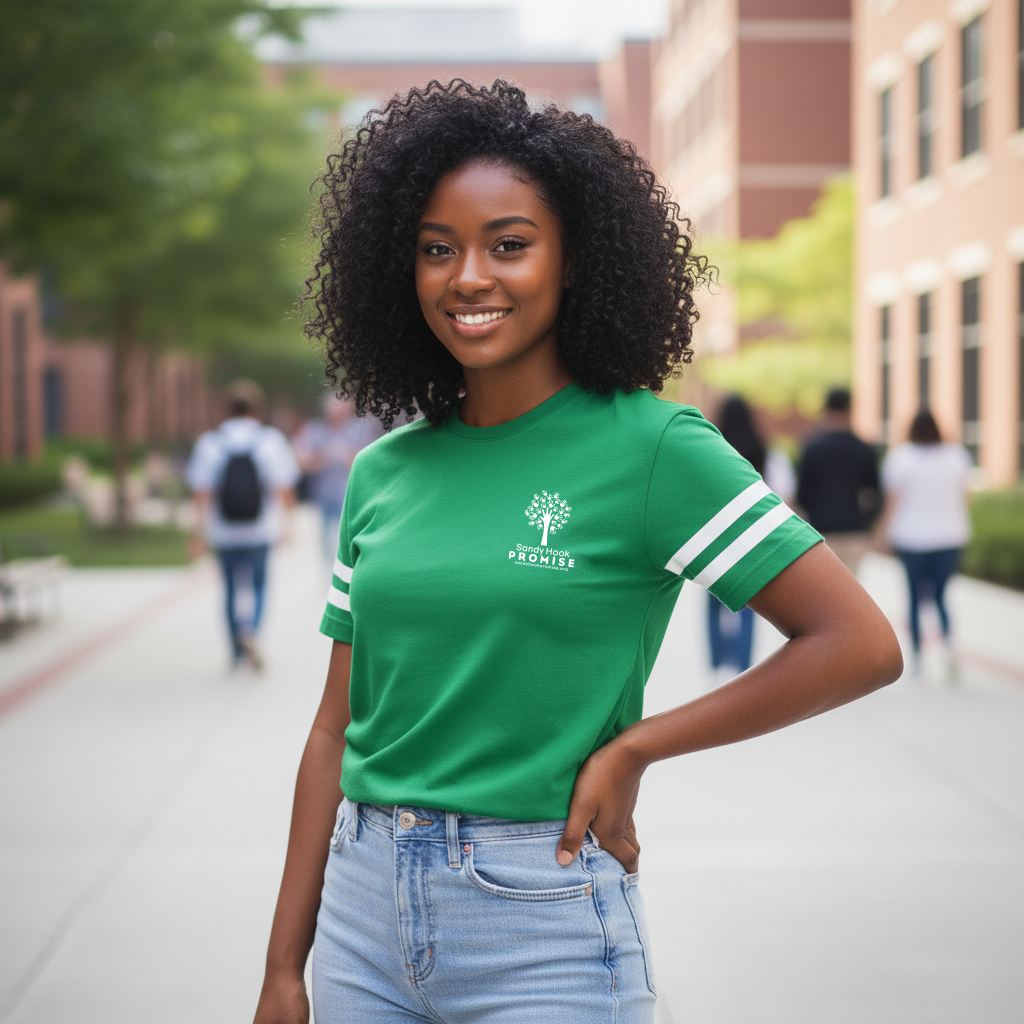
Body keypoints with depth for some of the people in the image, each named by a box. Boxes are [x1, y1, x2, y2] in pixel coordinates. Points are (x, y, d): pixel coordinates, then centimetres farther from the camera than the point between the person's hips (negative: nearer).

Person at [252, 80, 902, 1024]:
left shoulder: (650, 447, -9)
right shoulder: (383, 472, 6)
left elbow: (861, 644, -14)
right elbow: (339, 727, 9)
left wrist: (630, 750, -11)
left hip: (540, 926, -4)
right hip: (364, 910, 5)